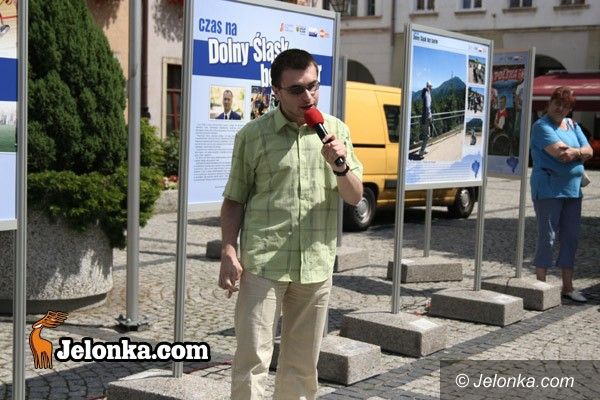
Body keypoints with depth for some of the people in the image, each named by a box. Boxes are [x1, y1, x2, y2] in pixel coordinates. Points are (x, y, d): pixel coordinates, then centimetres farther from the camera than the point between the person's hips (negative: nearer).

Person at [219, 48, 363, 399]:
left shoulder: (337, 130, 6)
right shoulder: (253, 135, -1)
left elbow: (355, 197, 6)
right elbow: (234, 200, 3)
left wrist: (339, 165, -13)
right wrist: (229, 253, -7)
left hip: (317, 265, 3)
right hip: (263, 264, -3)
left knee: (303, 363, 13)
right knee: (253, 358, -4)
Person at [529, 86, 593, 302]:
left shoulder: (572, 125, 16)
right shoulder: (542, 126, -6)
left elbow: (589, 151, 6)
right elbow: (559, 151, -19)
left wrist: (575, 153, -14)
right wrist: (581, 152, -6)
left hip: (573, 190, 7)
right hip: (548, 189, -7)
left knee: (571, 238, 9)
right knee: (547, 237, -6)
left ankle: (568, 287, 17)